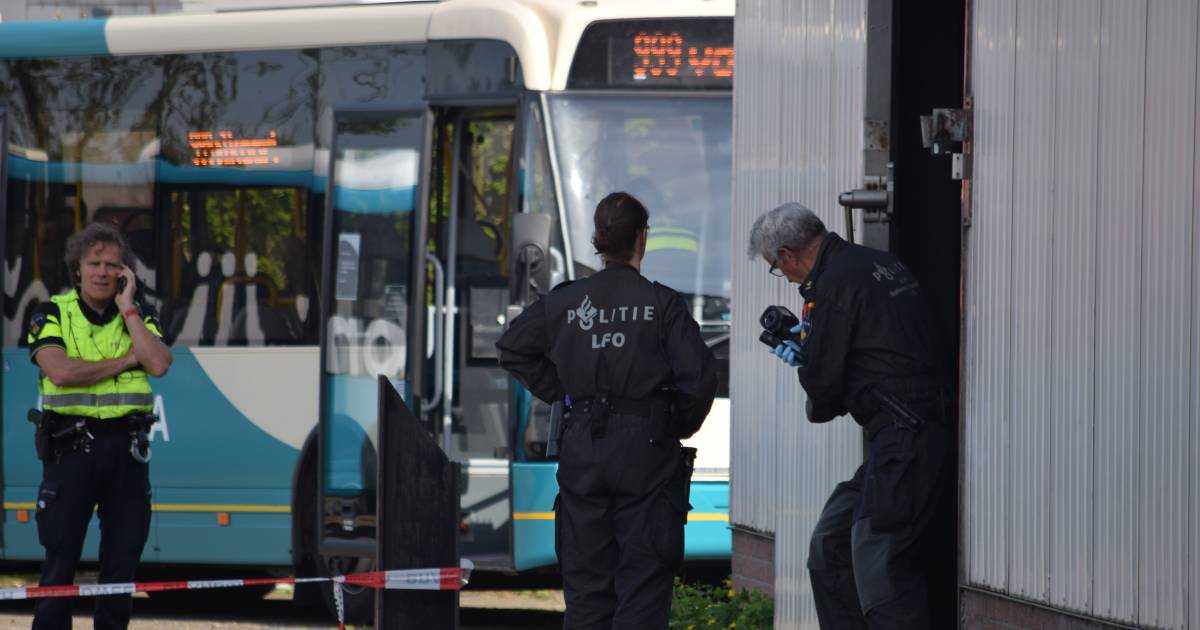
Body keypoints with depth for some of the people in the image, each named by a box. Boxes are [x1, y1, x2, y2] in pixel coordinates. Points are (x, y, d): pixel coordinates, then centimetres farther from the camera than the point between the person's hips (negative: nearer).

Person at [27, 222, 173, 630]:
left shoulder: (140, 316, 11)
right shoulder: (53, 314, 3)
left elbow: (159, 364, -7)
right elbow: (60, 371, -15)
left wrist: (127, 307, -5)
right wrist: (124, 361, -8)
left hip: (126, 446, 3)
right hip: (71, 446, -3)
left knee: (122, 558, 5)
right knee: (60, 558, -4)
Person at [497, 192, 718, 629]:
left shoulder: (565, 301, 3)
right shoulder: (662, 303, -7)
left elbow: (511, 348, 10)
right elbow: (699, 375, -12)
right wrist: (682, 426, 6)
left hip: (582, 448, 3)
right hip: (645, 451, -3)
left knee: (586, 578, 9)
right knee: (642, 576, 0)